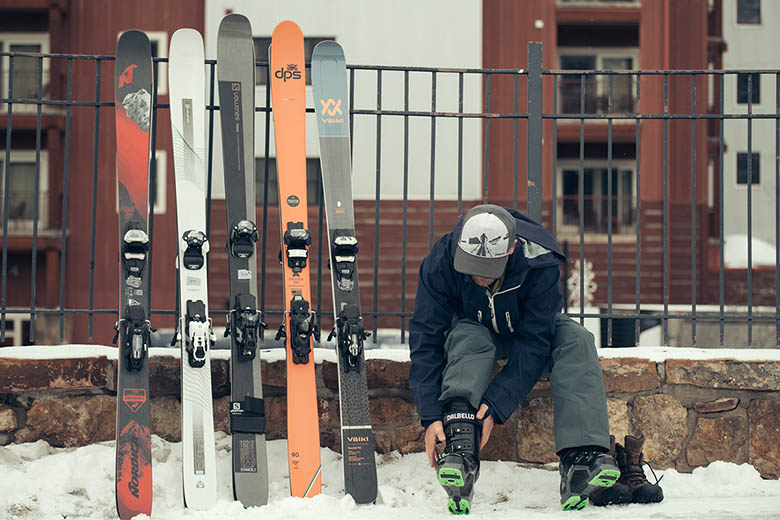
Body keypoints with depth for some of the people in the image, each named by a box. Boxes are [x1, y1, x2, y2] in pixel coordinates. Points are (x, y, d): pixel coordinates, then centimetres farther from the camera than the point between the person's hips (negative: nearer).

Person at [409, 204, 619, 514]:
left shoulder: (541, 264, -32)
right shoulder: (440, 262, -29)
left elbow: (534, 344, -32)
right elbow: (425, 339, -28)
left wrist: (495, 406, -41)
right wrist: (431, 416, -37)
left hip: (533, 329, 0)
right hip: (475, 328, 0)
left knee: (576, 339, -32)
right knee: (468, 338, -36)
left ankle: (580, 458, -46)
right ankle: (460, 450, -53)